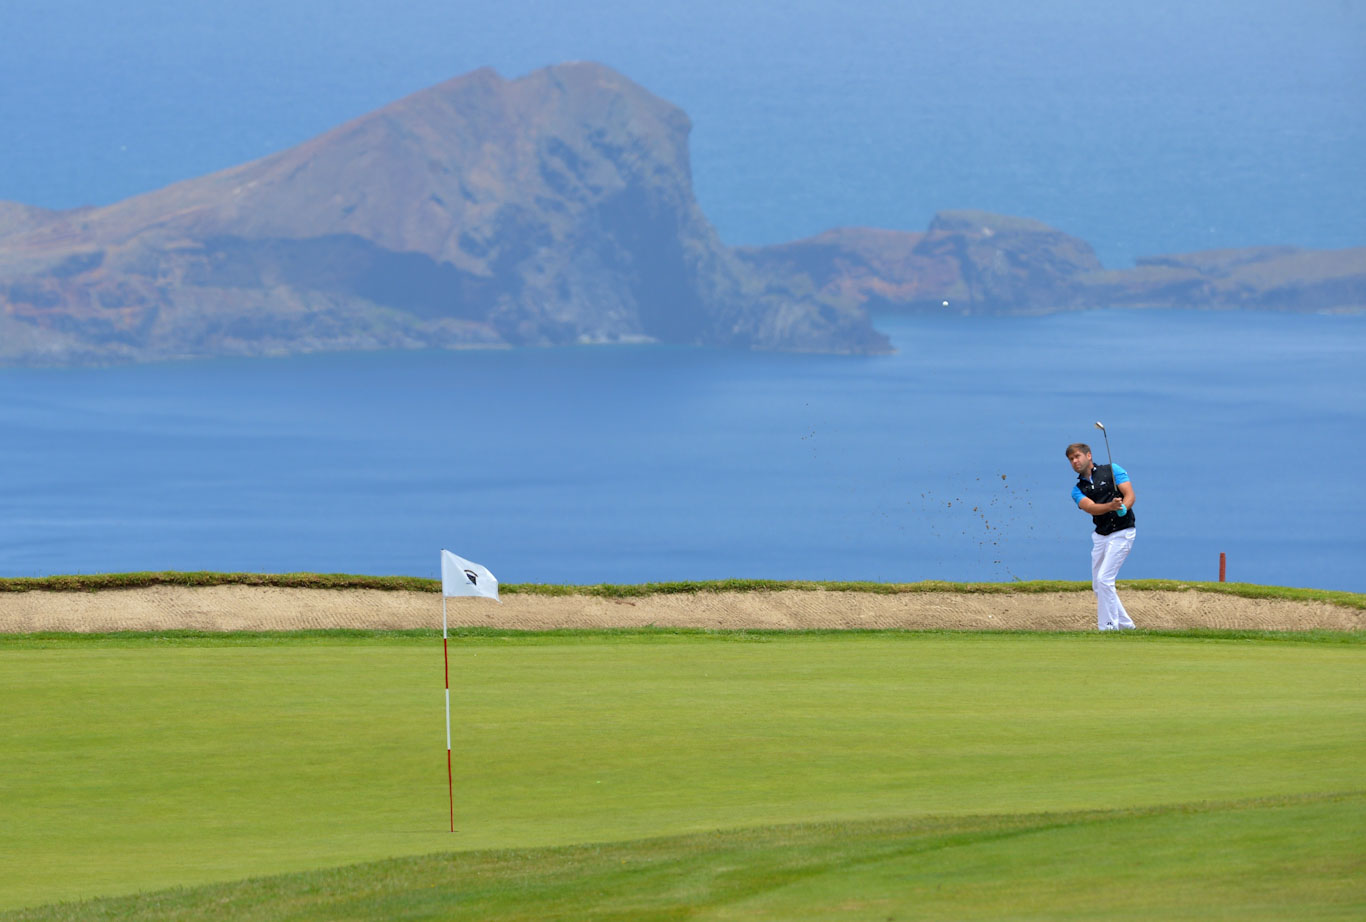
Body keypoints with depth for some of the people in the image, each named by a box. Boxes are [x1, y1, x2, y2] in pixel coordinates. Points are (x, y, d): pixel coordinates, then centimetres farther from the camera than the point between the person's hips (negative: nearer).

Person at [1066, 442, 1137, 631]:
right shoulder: (1078, 490, 8)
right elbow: (1091, 507, -12)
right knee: (1098, 585, 8)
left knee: (1104, 580, -16)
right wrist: (1111, 506, -32)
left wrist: (1123, 508, -33)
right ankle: (1125, 624, 21)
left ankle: (1108, 627, -10)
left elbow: (1129, 495, -10)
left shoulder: (1112, 470, -2)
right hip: (1100, 535, 6)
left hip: (1121, 533, -6)